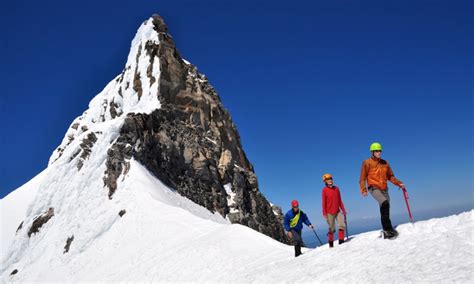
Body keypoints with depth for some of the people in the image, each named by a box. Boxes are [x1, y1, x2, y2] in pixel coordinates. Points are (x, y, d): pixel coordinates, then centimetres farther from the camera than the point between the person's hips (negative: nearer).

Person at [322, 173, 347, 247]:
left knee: (342, 226, -8)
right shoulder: (325, 190, -7)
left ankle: (341, 241, 2)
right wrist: (324, 213, -9)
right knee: (332, 229, 2)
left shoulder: (336, 188, 6)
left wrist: (343, 210, 12)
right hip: (330, 213, -4)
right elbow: (324, 202, -6)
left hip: (338, 211, 4)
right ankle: (331, 244, 17)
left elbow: (340, 200, 12)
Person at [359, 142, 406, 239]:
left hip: (384, 189, 6)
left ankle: (386, 232, 15)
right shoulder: (367, 162, 1)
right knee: (385, 203, -29)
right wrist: (363, 189, -12)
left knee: (385, 210, 6)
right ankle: (388, 229, -30)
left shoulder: (384, 163, 15)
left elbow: (390, 176, 21)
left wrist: (399, 183, 6)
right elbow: (363, 177, -1)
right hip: (374, 188, -6)